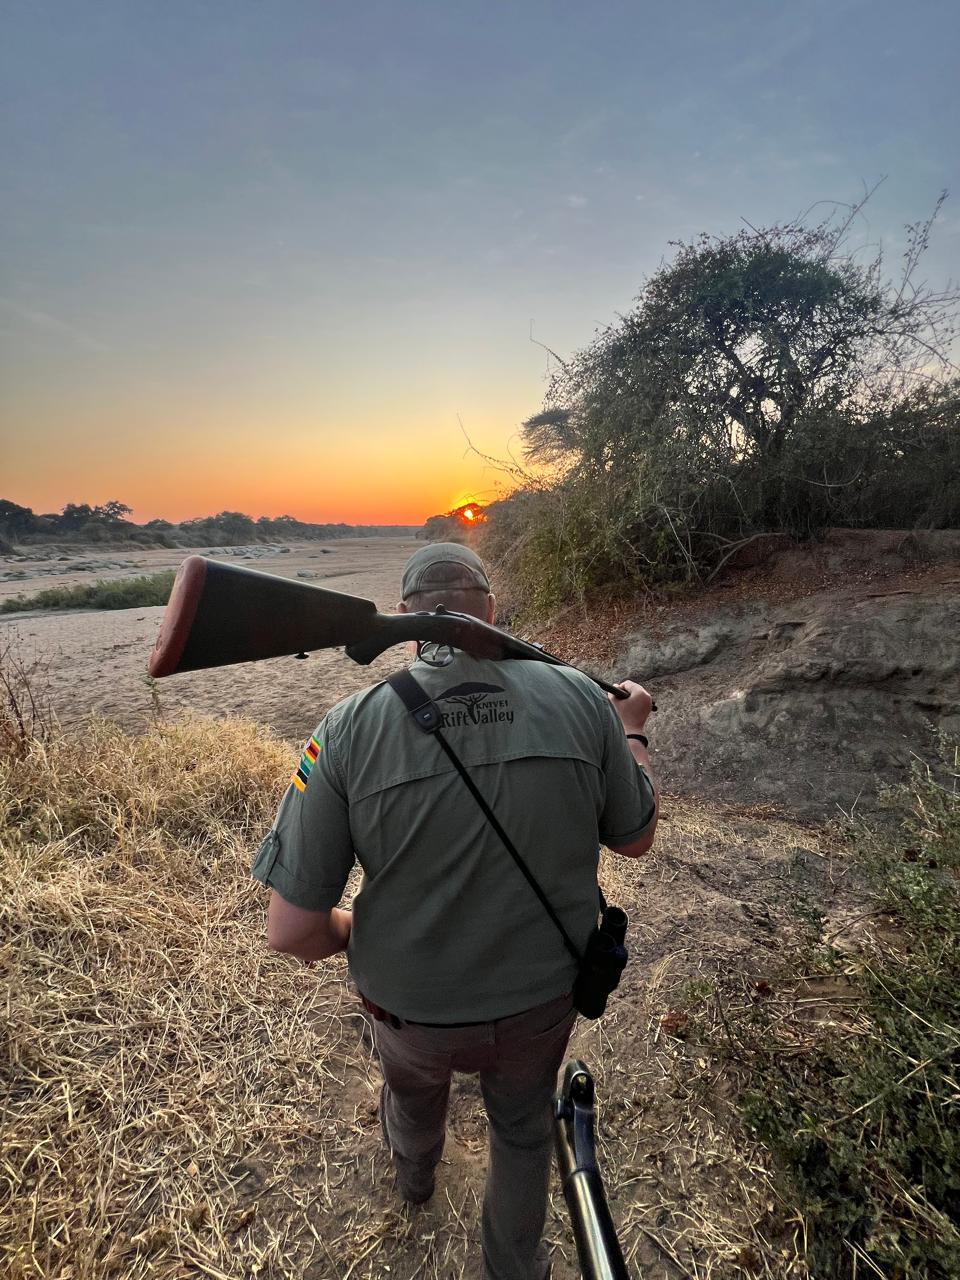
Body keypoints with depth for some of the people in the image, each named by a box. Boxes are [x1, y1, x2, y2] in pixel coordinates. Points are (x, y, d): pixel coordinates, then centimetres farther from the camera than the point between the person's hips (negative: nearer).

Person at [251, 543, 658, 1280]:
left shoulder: (351, 729, -25)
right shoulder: (581, 699, -20)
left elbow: (292, 931, -20)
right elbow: (636, 838, -4)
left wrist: (359, 933, 2)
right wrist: (633, 729, 11)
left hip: (415, 1004, 1)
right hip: (543, 995, 0)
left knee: (414, 1087, 36)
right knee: (524, 1127, 33)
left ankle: (415, 1174, 69)